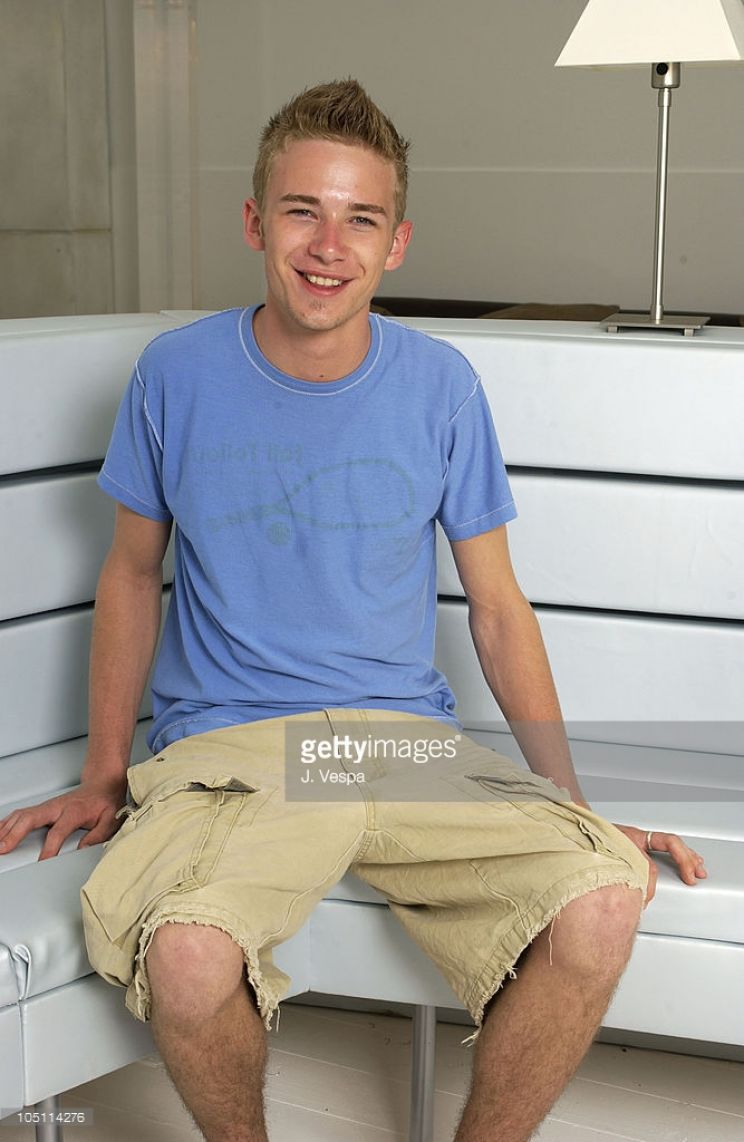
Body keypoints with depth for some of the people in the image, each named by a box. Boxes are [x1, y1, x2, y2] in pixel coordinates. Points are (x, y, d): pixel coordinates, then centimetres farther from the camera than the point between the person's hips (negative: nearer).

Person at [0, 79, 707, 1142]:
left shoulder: (440, 385, 3)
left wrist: (577, 802, 2)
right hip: (224, 744, -1)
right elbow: (133, 570, 12)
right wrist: (104, 775, 7)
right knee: (188, 956, -33)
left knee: (604, 901, -25)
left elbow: (497, 606, 8)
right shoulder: (179, 373, 1)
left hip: (410, 738, 2)